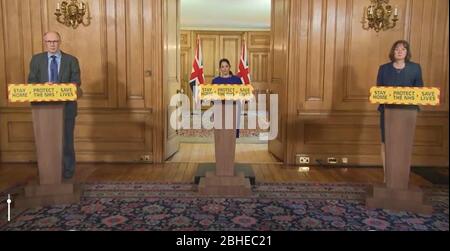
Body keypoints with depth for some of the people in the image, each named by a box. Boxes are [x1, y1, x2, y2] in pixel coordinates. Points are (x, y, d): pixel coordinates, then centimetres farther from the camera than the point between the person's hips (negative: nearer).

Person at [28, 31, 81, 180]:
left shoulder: (71, 60, 4)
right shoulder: (37, 59, 8)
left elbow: (76, 81, -3)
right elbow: (31, 81, 2)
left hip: (66, 106, -1)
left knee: (66, 140, 4)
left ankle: (68, 171, 18)